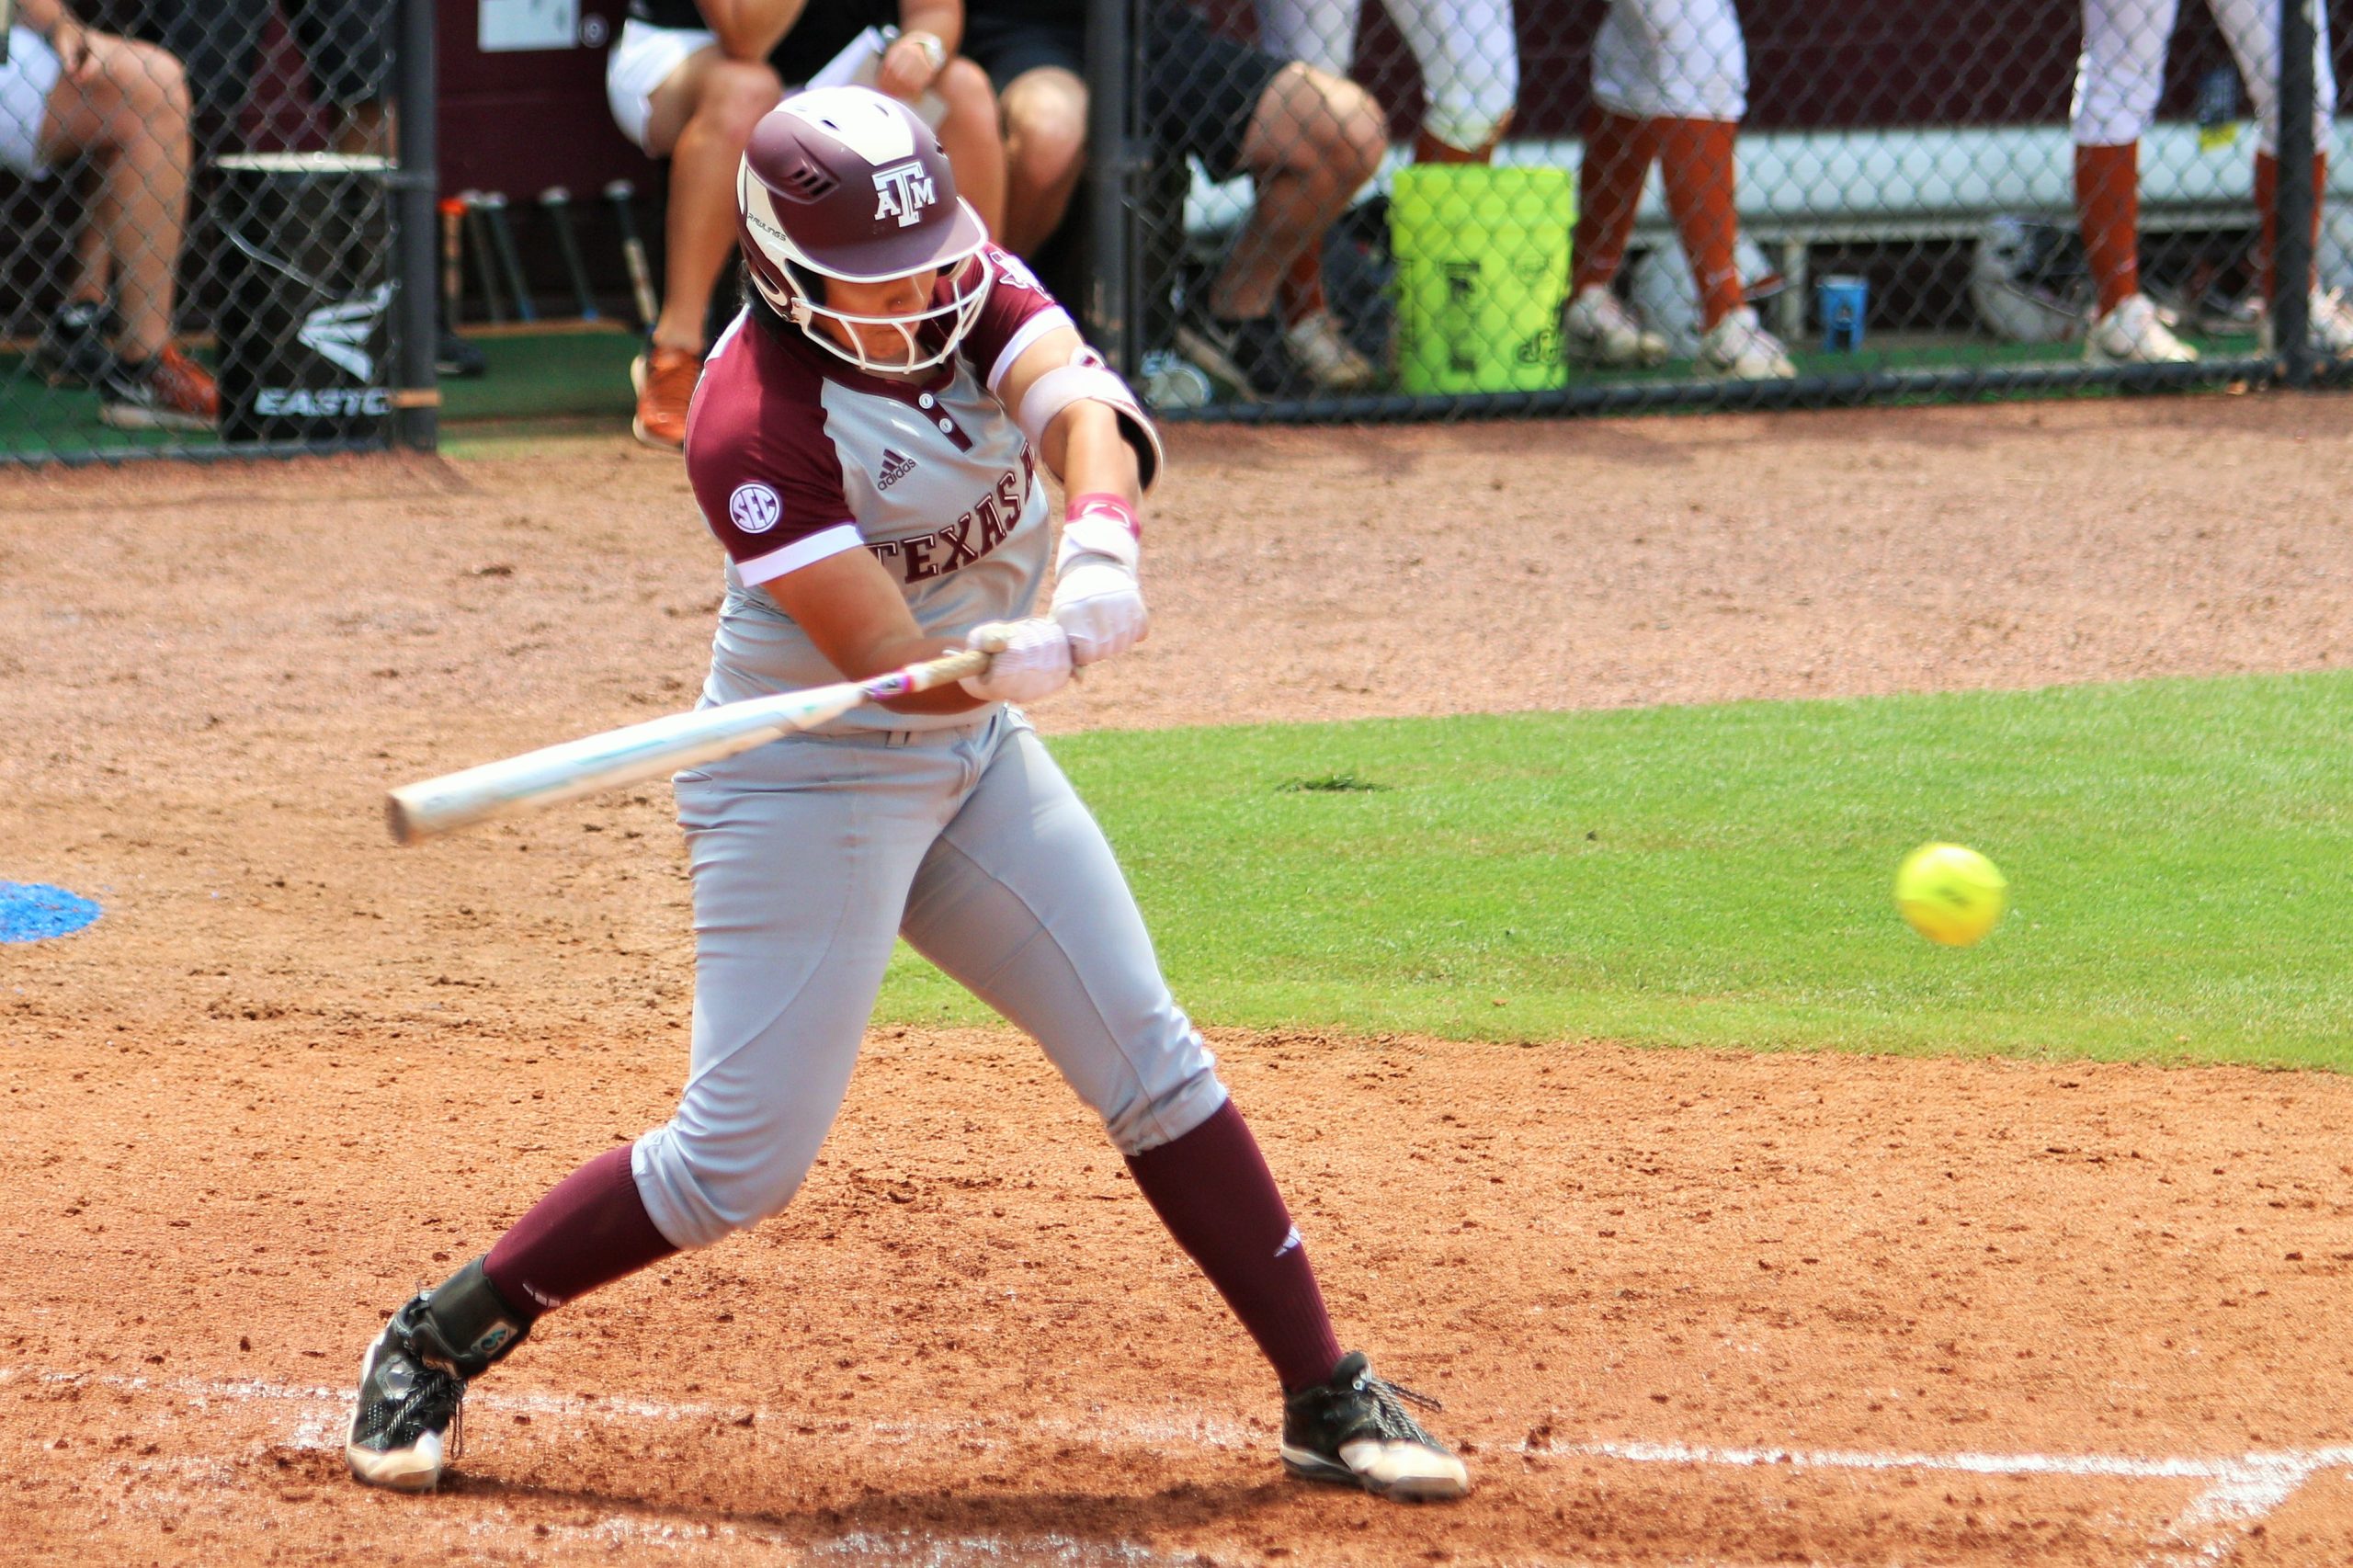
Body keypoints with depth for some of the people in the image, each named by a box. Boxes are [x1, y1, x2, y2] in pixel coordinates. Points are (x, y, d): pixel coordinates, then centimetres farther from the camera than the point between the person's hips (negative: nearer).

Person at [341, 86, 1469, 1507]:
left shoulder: (967, 287, -7)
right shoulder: (752, 426, -26)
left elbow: (1082, 407, -25)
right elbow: (895, 671, -32)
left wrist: (1099, 548, -46)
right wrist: (1016, 660, -53)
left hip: (976, 756, 7)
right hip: (807, 782, -7)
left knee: (1156, 1066, 6)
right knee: (743, 1163, -7)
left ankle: (1329, 1400, 14)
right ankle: (436, 1341, 9)